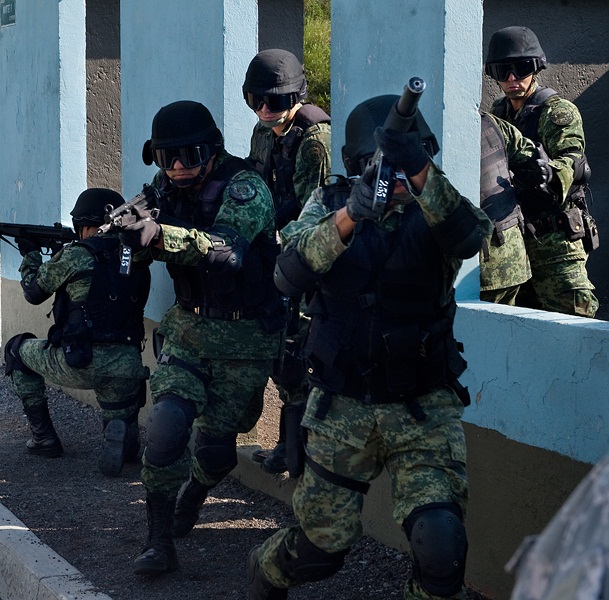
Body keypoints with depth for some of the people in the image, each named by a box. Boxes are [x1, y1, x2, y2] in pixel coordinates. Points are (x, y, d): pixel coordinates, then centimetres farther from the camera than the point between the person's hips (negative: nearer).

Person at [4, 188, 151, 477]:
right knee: (121, 423, 27)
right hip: (128, 366, 4)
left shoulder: (76, 255, -6)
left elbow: (34, 292, 8)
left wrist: (30, 255, 26)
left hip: (81, 365, -4)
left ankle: (43, 437, 24)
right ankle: (122, 433, -12)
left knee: (17, 349, 24)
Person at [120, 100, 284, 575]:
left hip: (244, 342, -4)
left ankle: (193, 494, 41)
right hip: (188, 328, 4)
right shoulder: (168, 190, 2)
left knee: (215, 448, 5)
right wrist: (130, 225, -20)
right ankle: (160, 544, -5)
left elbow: (225, 248, -36)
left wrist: (160, 234, -53)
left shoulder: (245, 188, -19)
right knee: (165, 427, -17)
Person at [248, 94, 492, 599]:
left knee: (441, 543, -19)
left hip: (424, 410, -1)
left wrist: (420, 173, -46)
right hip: (341, 409, 1)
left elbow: (468, 236, -28)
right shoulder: (330, 203, 0)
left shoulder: (434, 211, -3)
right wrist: (348, 217, -33)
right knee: (321, 548, 11)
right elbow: (288, 276, -17)